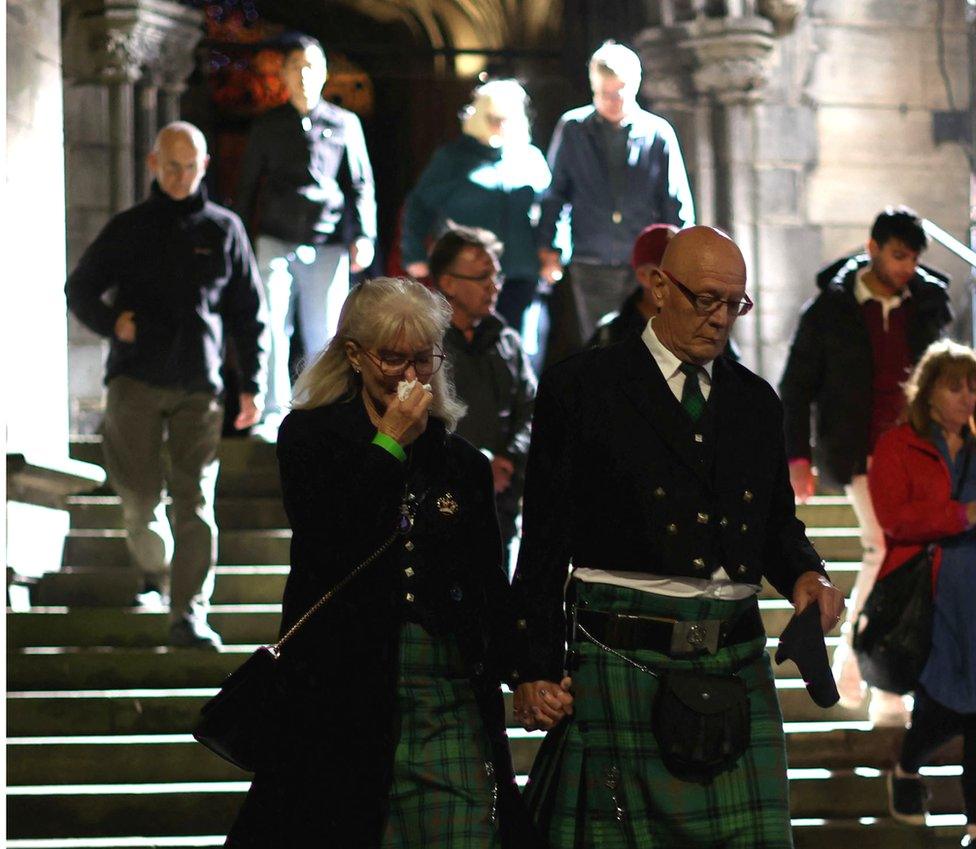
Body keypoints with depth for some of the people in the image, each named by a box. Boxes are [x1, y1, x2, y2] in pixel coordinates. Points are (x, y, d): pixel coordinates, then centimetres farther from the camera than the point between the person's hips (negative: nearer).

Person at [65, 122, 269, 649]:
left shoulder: (224, 230, 9)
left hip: (199, 387, 0)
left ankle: (189, 614, -10)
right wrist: (112, 323, -7)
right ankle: (153, 574, 28)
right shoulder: (128, 229, 7)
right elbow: (80, 289, 13)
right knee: (141, 497, -2)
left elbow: (249, 313, 13)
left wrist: (252, 383, 8)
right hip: (135, 382, 0)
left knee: (195, 499, -9)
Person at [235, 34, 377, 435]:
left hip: (327, 247, 0)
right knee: (272, 328, -7)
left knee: (324, 334, 0)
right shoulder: (268, 126, 12)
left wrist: (363, 236, -2)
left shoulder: (345, 124, 9)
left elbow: (360, 185, 8)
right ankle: (275, 414, -3)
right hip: (277, 243, 0)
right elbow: (247, 187, 16)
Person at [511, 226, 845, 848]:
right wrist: (536, 668, -5)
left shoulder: (755, 400, 16)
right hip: (624, 659, -4)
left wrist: (807, 574, -1)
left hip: (738, 663, 4)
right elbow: (545, 539, 0)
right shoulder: (581, 388, 2)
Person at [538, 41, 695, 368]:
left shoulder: (658, 133, 6)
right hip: (587, 271, 0)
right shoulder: (572, 128, 7)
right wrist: (548, 251, 3)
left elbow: (678, 206, 10)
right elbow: (553, 193, 12)